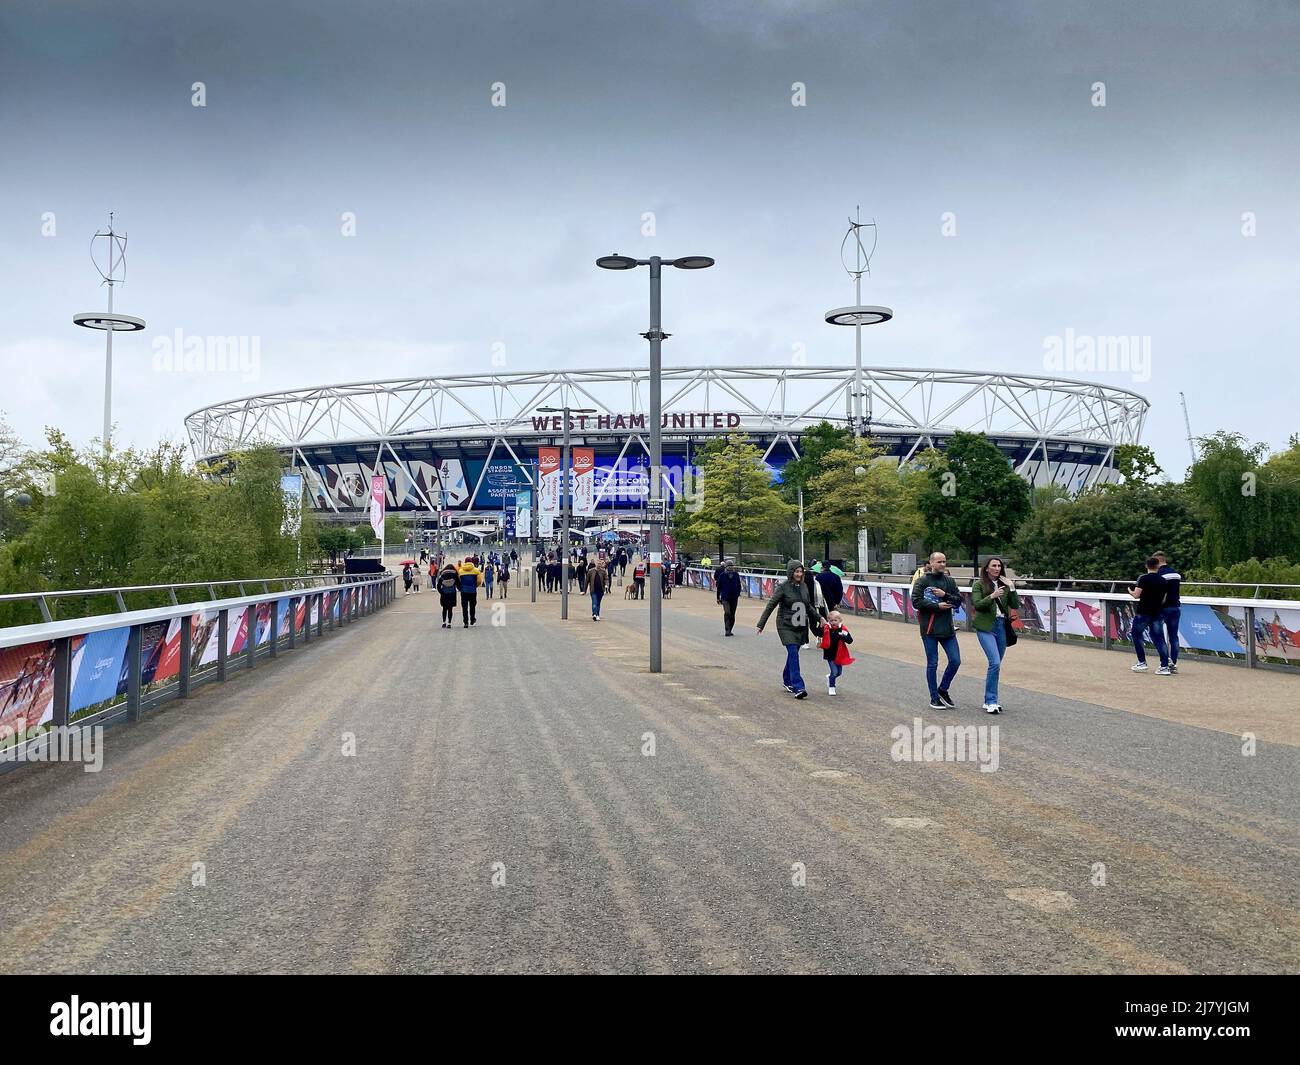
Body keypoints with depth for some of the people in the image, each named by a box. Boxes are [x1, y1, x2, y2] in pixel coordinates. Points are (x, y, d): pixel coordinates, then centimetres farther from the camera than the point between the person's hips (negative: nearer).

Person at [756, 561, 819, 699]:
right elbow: (770, 605, -7)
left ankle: (787, 681, 31)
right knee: (793, 654, -14)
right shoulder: (783, 587, -9)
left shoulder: (804, 586, 7)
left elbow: (809, 605, 21)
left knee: (793, 654, 13)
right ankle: (798, 687, -18)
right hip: (786, 626, -6)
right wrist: (761, 624, -9)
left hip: (801, 626, 6)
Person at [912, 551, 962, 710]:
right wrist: (937, 606, -15)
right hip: (929, 628, -4)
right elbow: (916, 602, -12)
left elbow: (958, 600, 5)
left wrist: (945, 595, -12)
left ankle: (943, 690, 24)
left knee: (955, 661, 3)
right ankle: (934, 698, 15)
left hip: (947, 627, 4)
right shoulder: (922, 581, -5)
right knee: (932, 664, 4)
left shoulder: (949, 581, 9)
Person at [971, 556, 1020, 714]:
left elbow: (1015, 606, 6)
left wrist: (1012, 588, -6)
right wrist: (992, 596, -24)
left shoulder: (1004, 585, 12)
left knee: (996, 664, 8)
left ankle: (989, 701, 18)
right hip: (986, 627, -5)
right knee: (995, 663, -17)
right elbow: (977, 604, -11)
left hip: (1002, 626, 5)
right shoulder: (979, 584, 0)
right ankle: (991, 702, -12)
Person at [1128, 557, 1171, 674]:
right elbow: (1163, 600, 8)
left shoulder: (1143, 578, -10)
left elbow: (1136, 595, -14)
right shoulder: (1164, 581, 5)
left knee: (1137, 635, 12)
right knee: (1159, 639, 4)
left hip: (1143, 612, -4)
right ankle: (1164, 666, -3)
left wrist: (1130, 591, 7)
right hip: (1156, 613, 4)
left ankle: (1142, 662, 9)